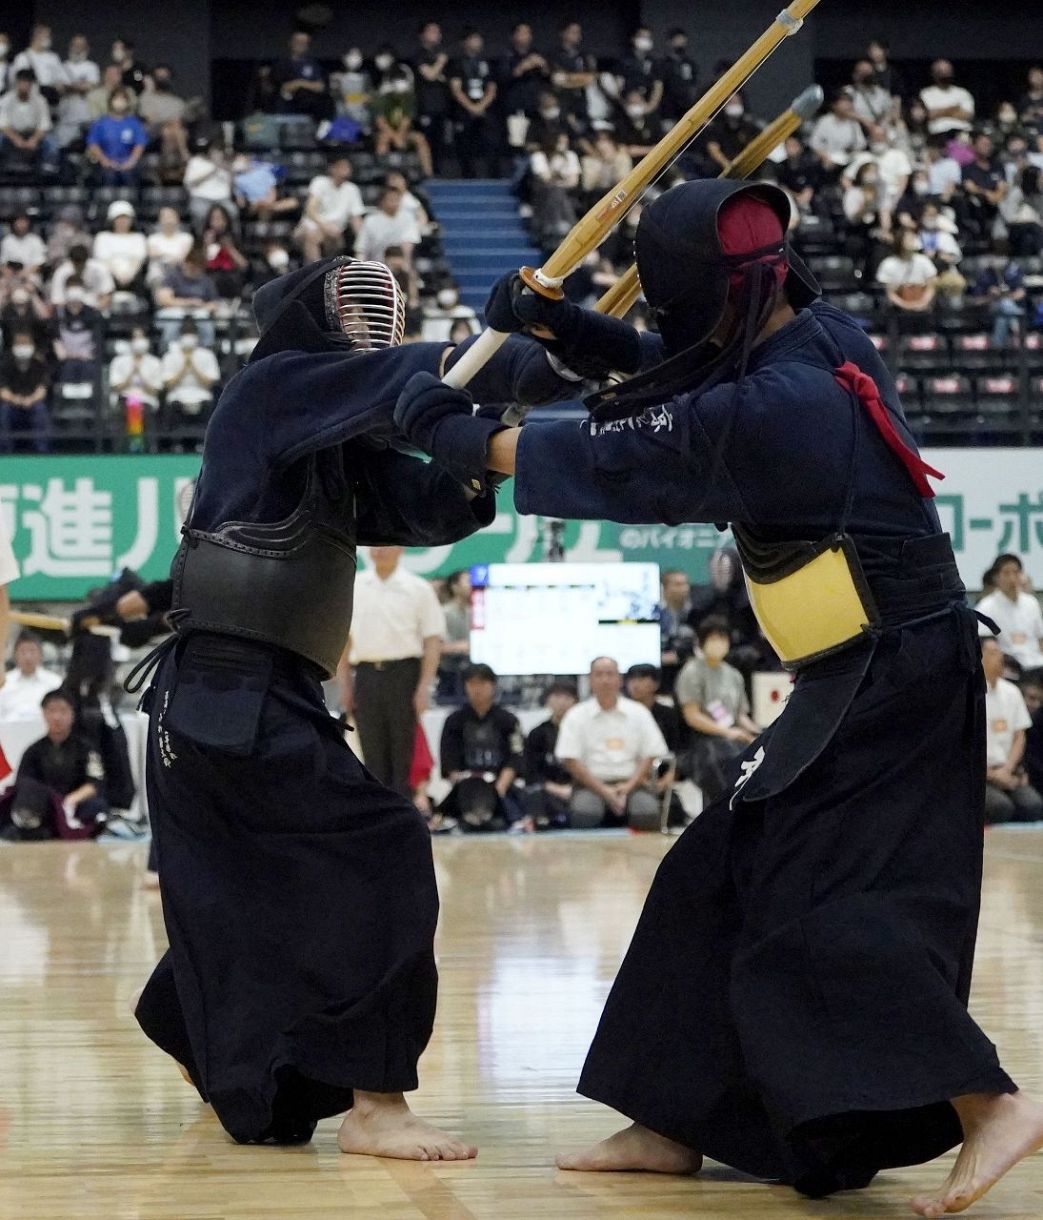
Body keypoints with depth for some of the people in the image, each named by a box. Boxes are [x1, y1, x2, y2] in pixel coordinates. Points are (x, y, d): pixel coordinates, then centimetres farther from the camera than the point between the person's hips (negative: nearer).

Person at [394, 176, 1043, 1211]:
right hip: (885, 671, 10)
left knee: (811, 903, -11)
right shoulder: (822, 340, 3)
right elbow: (671, 380, 19)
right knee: (729, 877, 11)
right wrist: (561, 326, 6)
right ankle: (675, 1124, 18)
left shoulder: (770, 411, -23)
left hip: (888, 686, -10)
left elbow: (613, 462, -12)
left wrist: (455, 433, -2)